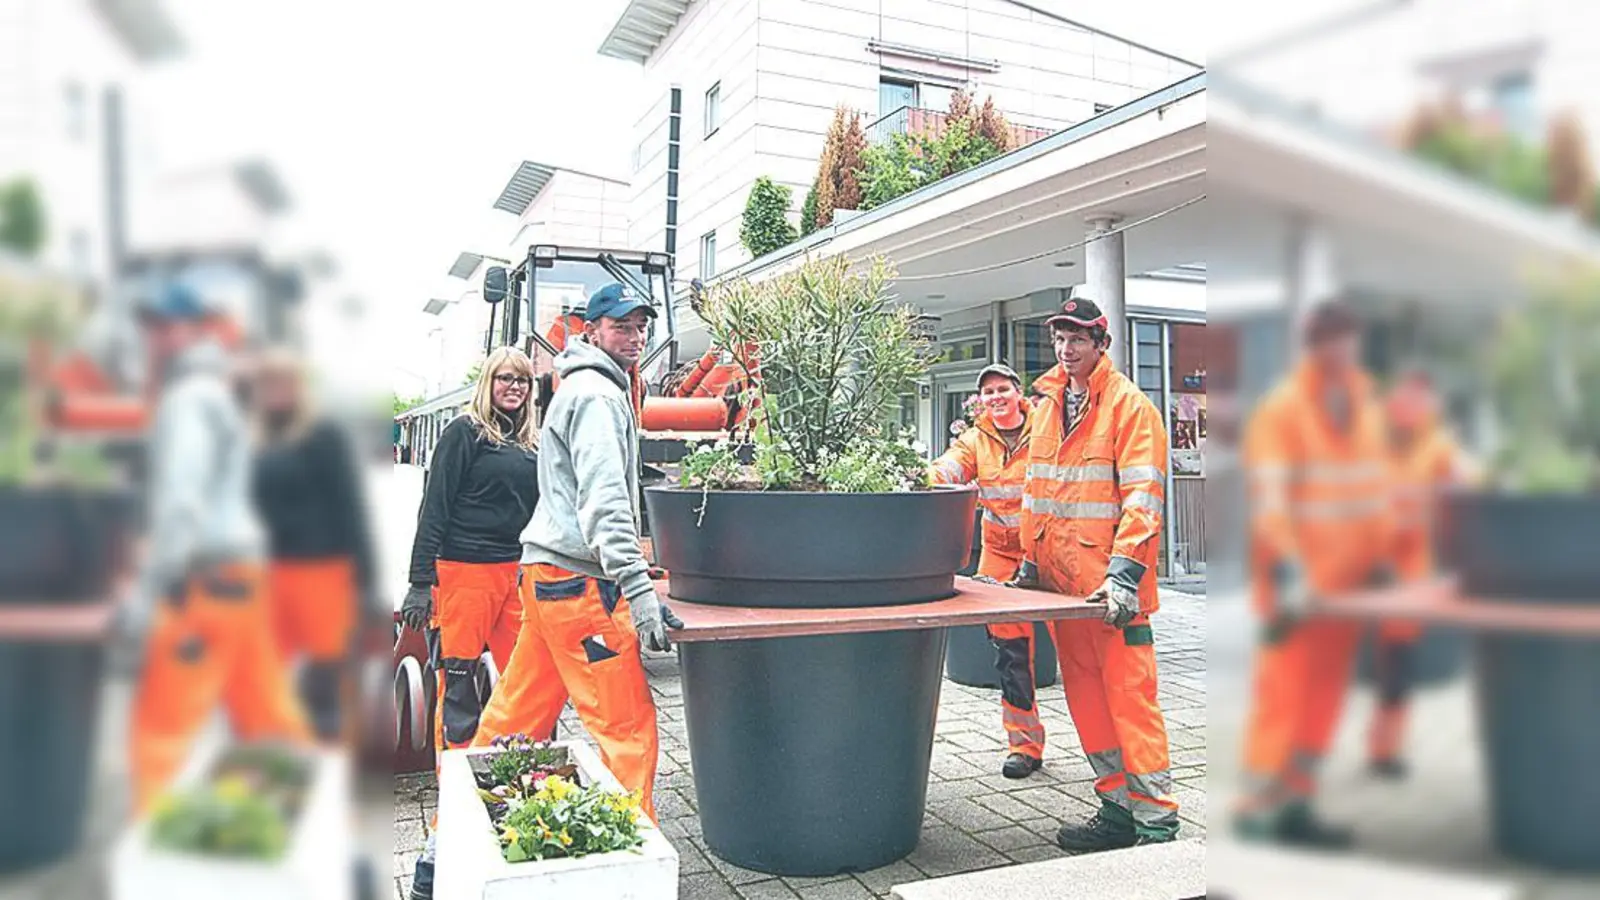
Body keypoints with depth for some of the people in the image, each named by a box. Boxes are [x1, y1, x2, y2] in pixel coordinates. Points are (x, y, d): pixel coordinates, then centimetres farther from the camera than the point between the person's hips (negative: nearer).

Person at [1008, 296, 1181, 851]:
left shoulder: (1129, 405, -6)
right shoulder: (1048, 404, 15)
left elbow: (1142, 497, -13)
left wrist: (1123, 574, -21)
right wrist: (1031, 562, 17)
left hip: (1111, 586, -7)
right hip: (1061, 581, 7)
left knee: (1129, 696, -3)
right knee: (1085, 698, 12)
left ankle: (1156, 822, 7)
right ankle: (1117, 807, 24)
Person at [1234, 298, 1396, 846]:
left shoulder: (1365, 406, 13)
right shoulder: (1281, 410, -10)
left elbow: (1375, 488, 21)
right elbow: (1269, 499, -17)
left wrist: (1380, 555, 16)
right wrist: (1288, 572, -24)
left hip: (1347, 578, 7)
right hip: (1296, 580, -7)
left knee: (1325, 693, 9)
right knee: (1283, 690, -5)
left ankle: (1295, 805, 19)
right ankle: (1256, 806, 5)